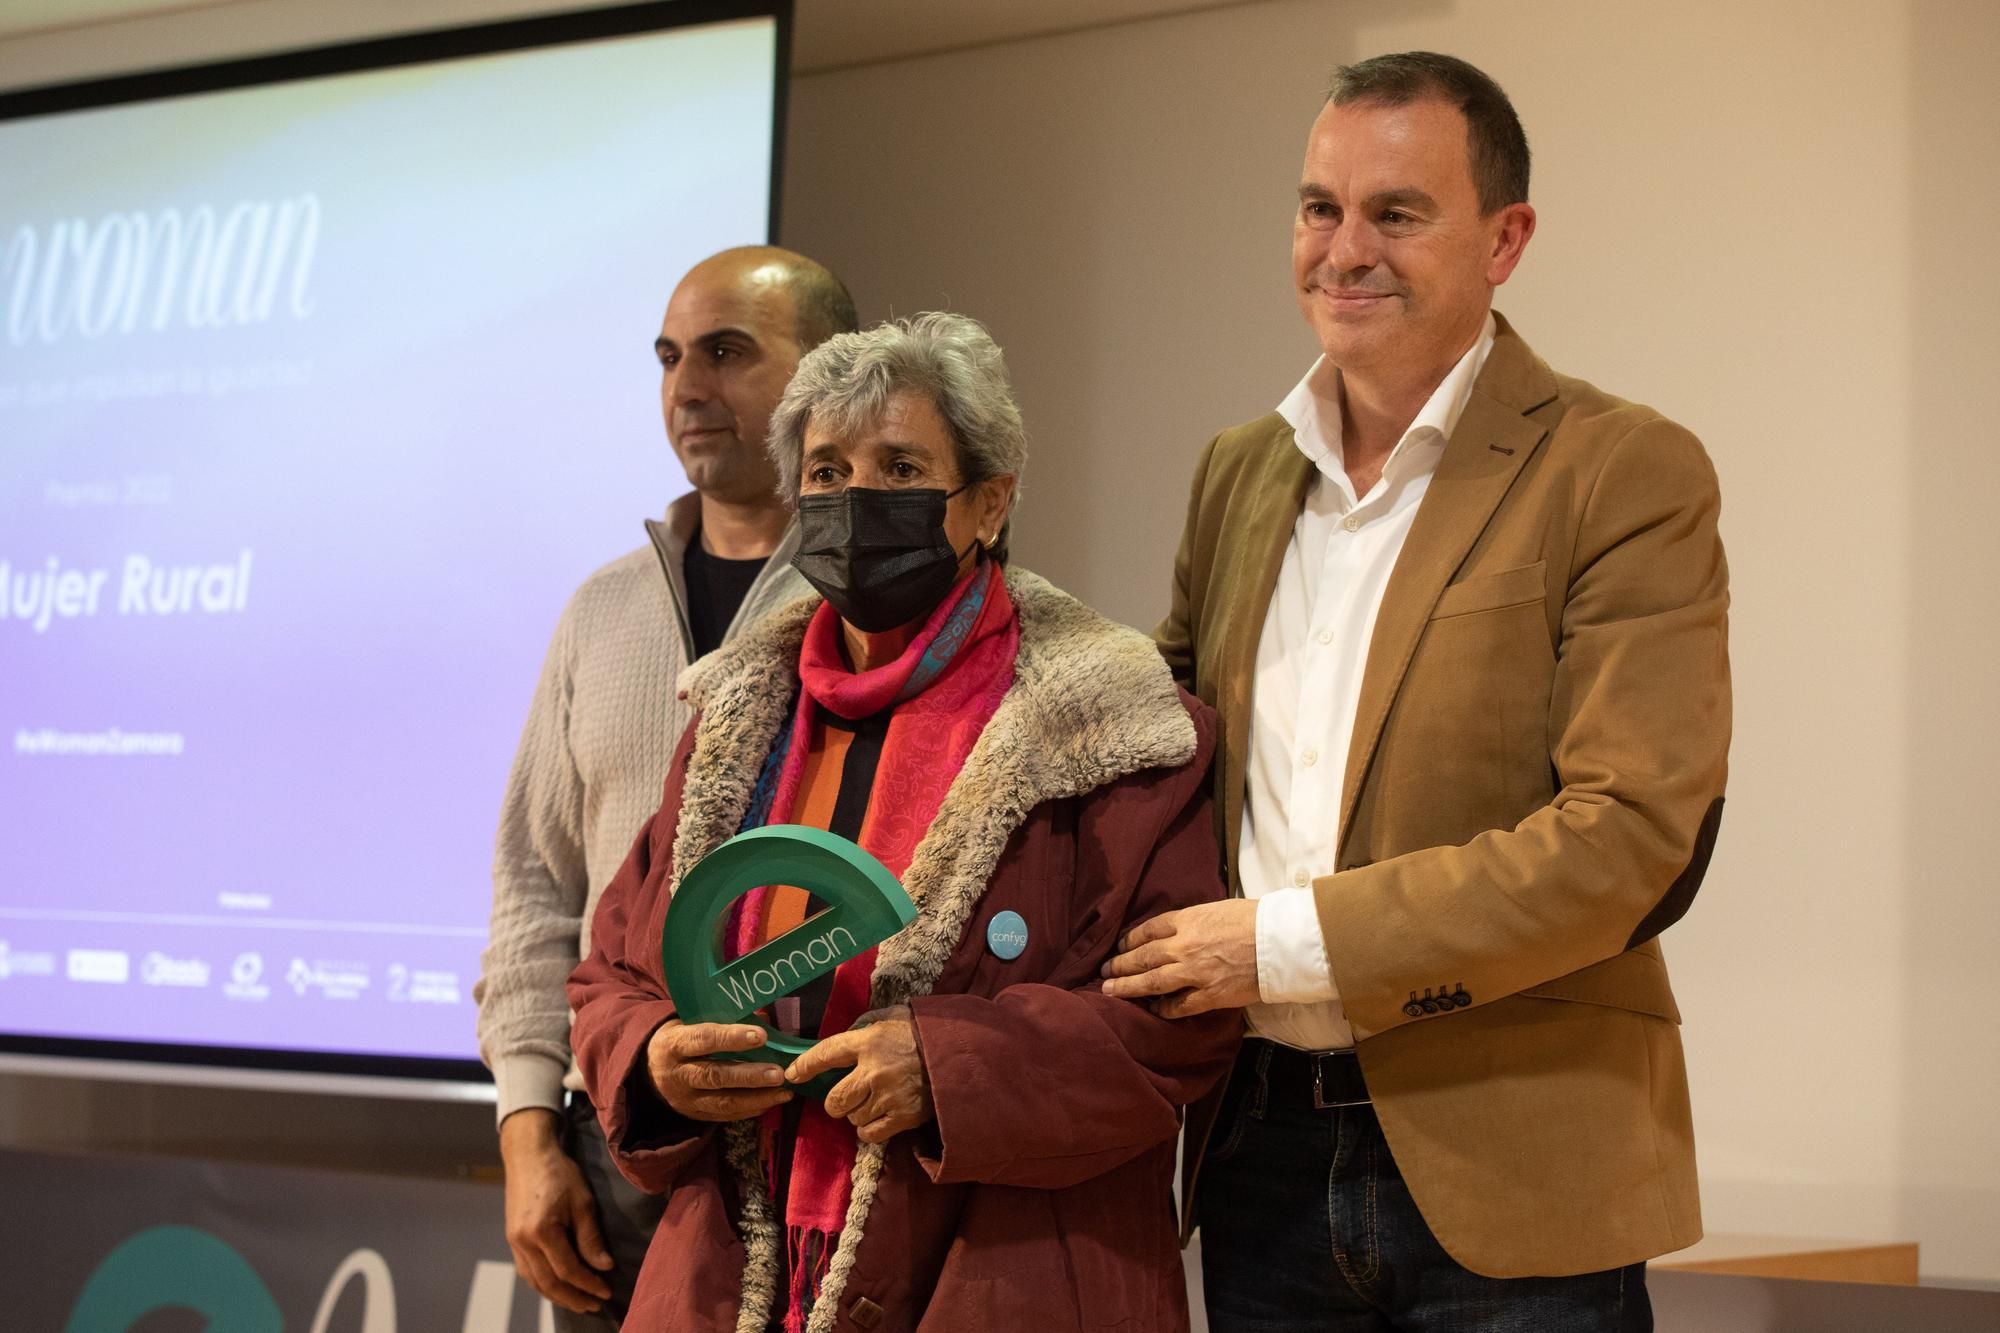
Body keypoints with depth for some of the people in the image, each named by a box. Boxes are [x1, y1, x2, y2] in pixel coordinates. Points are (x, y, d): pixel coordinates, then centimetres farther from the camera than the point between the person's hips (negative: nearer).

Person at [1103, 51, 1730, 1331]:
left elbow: (1635, 838, -16)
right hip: (1265, 1158, 5)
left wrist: (1292, 940, -17)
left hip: (1507, 1176, -5)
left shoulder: (1626, 475, -8)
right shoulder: (1240, 471, 11)